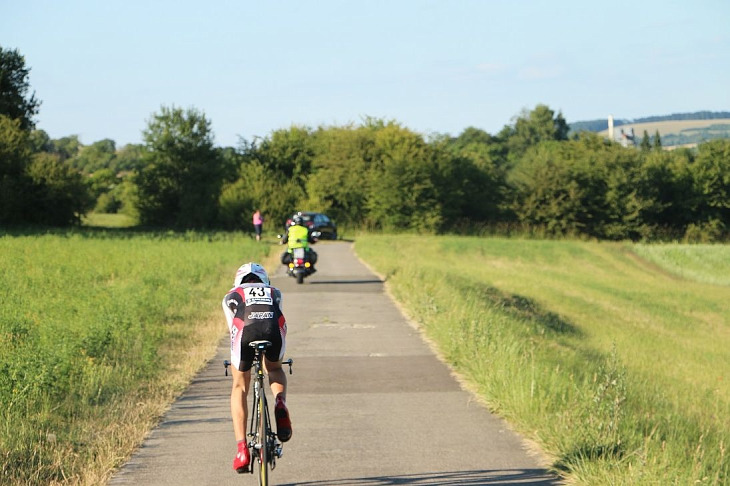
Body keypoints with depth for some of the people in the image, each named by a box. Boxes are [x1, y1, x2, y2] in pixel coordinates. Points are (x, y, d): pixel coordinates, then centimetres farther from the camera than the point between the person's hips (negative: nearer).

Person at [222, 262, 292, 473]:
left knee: (240, 387, 19)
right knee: (274, 369, 33)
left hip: (245, 329, -1)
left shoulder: (231, 296, 36)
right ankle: (280, 404, 2)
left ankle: (242, 448, 7)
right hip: (275, 329, 1)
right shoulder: (274, 293, 39)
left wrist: (235, 361, 54)